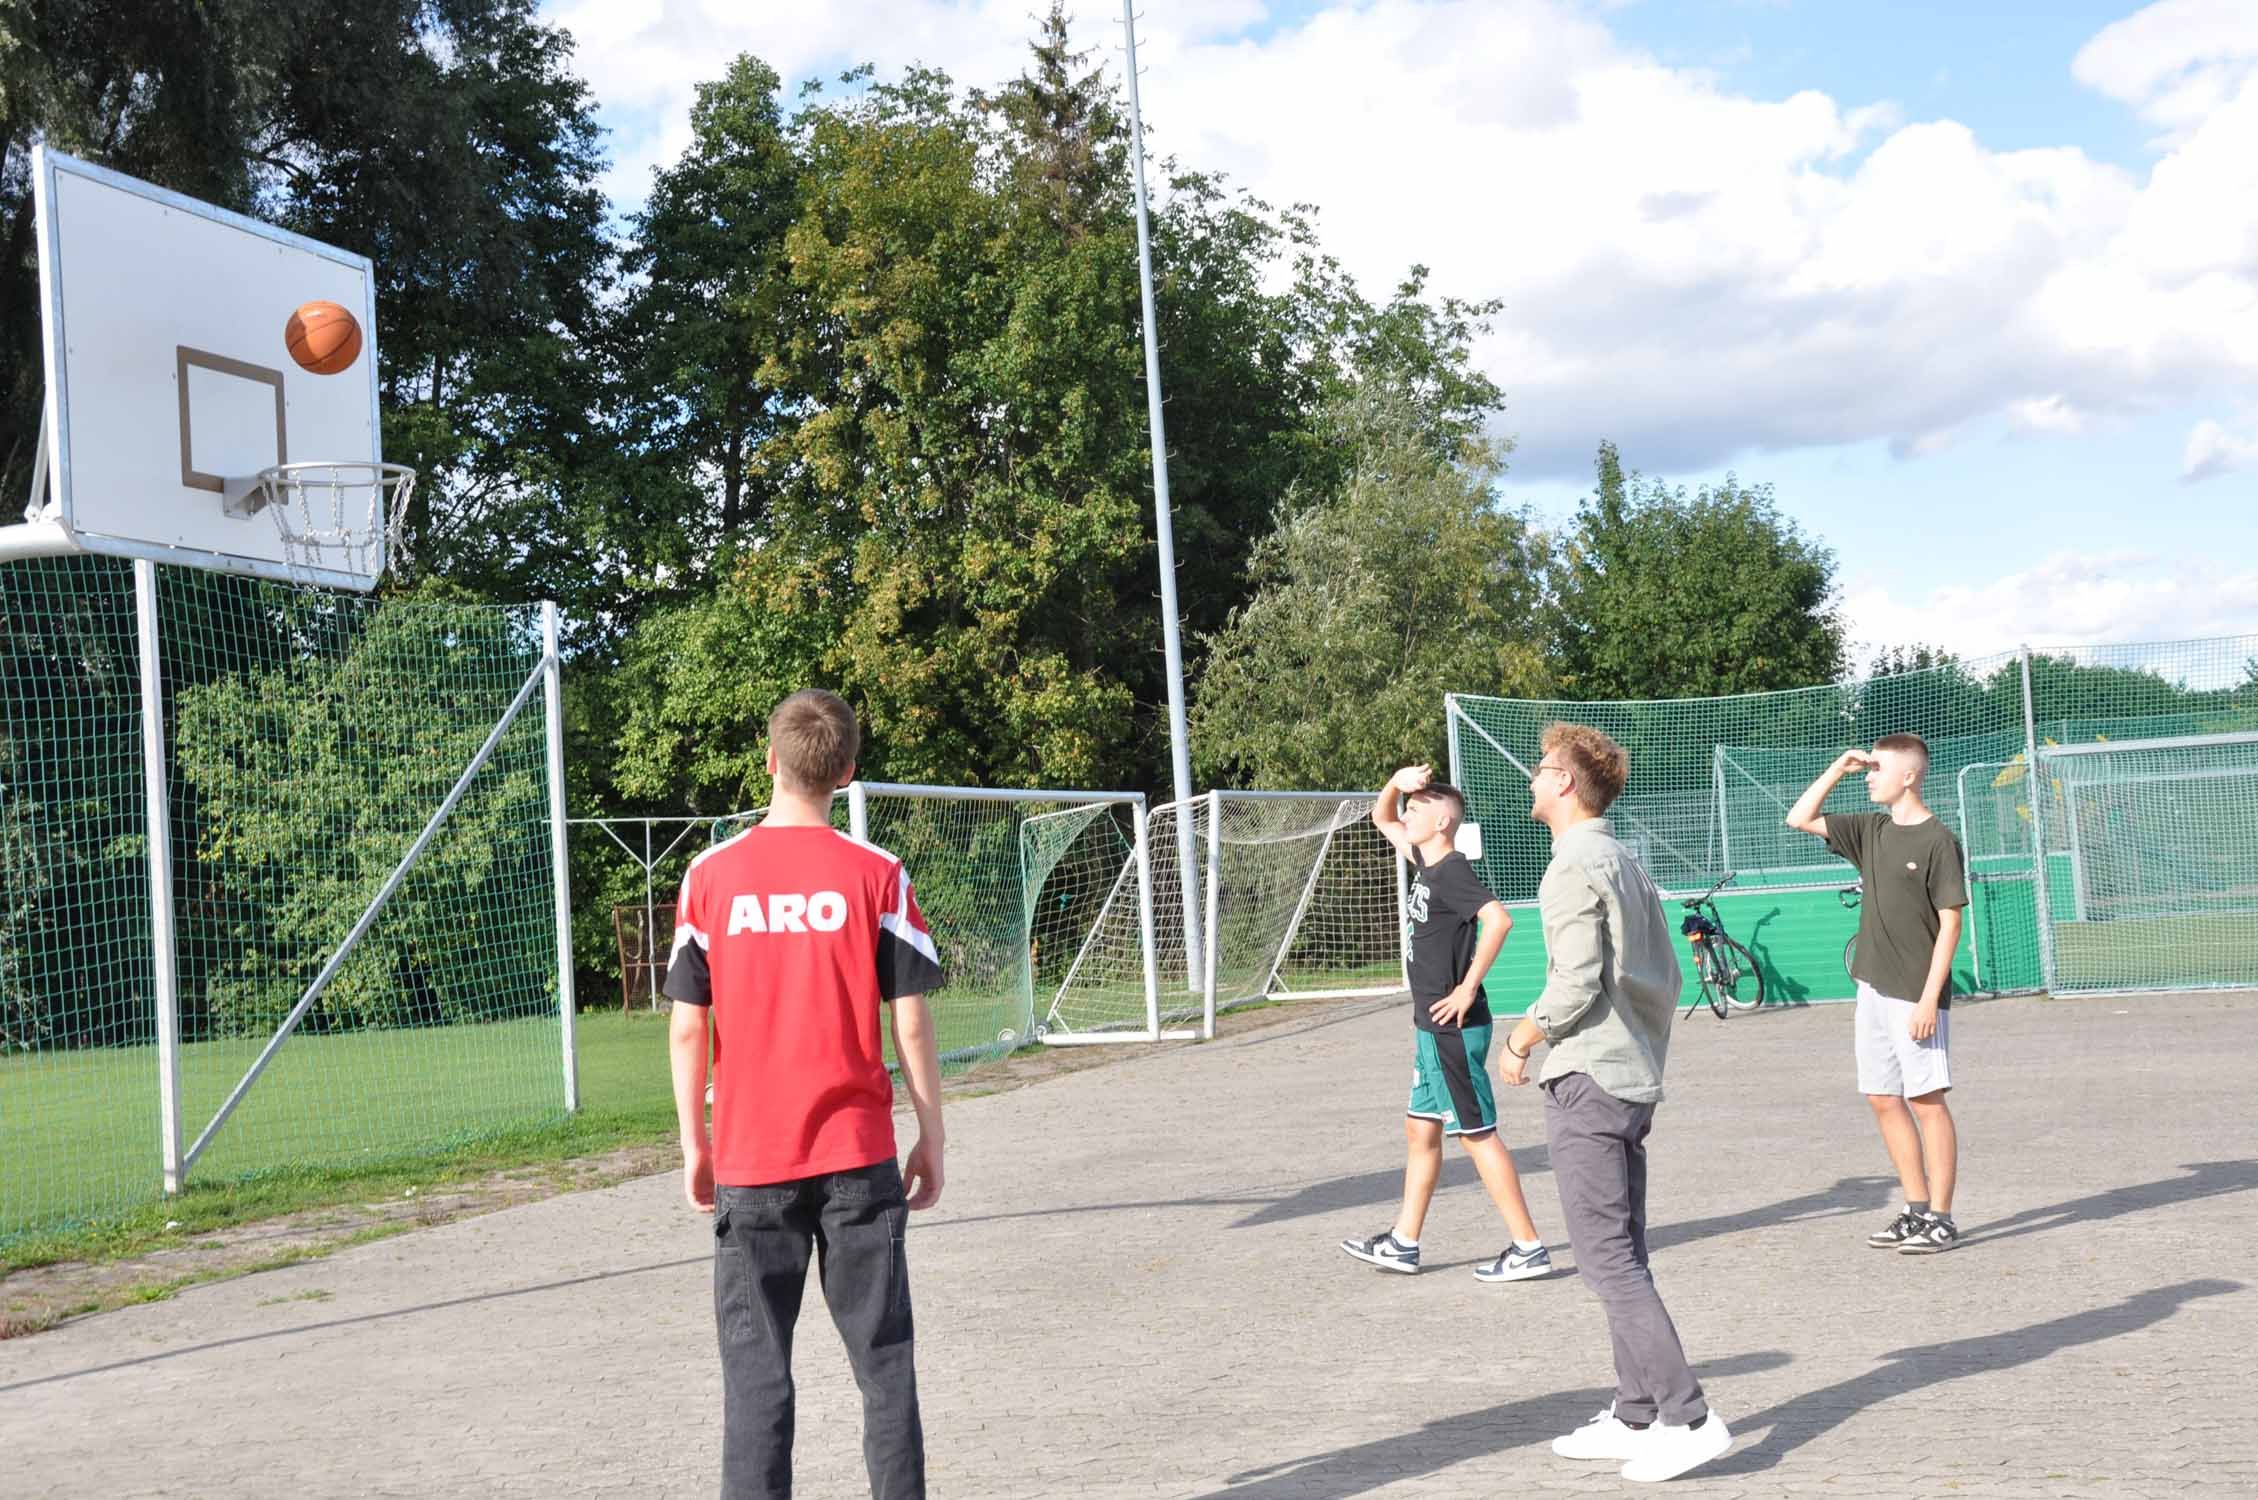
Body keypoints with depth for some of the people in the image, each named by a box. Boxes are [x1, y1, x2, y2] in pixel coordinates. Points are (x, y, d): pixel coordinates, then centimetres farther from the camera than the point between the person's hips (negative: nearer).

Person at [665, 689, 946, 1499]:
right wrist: (931, 1138, 6)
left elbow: (689, 1027, -1)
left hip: (749, 1160, 0)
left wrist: (693, 1142, 10)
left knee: (755, 1364, 6)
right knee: (883, 1356, 8)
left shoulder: (711, 876, -2)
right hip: (858, 1156, 0)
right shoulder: (877, 875, -4)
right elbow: (911, 1025, -4)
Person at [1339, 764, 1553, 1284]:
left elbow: (1497, 919, -32)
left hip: (1454, 1028, -10)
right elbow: (1382, 819, 26)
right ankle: (1403, 1243, 23)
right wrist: (1395, 782, 5)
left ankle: (1528, 1249, 0)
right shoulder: (1425, 864, 11)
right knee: (1421, 1129, 15)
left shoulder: (1452, 872, -17)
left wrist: (1468, 987, -27)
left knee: (1477, 1134, -5)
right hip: (1433, 1028, 10)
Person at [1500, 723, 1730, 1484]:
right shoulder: (1626, 862, 15)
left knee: (1607, 1260, -7)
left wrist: (1523, 1040, -6)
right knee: (1622, 1257, 13)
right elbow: (1667, 976, 17)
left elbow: (1576, 981, -20)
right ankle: (1635, 1415, 18)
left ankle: (1688, 1416, -9)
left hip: (1586, 1083, -10)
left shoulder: (1575, 867, -13)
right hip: (1633, 1079, 10)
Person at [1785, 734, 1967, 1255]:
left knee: (1927, 1102, -3)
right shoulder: (1871, 831, 11)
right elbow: (1800, 819, 17)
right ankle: (1918, 1210, 17)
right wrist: (1837, 768, 8)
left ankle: (1941, 1218, 3)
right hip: (1873, 990, 7)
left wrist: (1929, 998, -16)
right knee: (1884, 1101, 9)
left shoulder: (1938, 841, -10)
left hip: (1915, 996, -7)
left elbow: (1950, 923, -11)